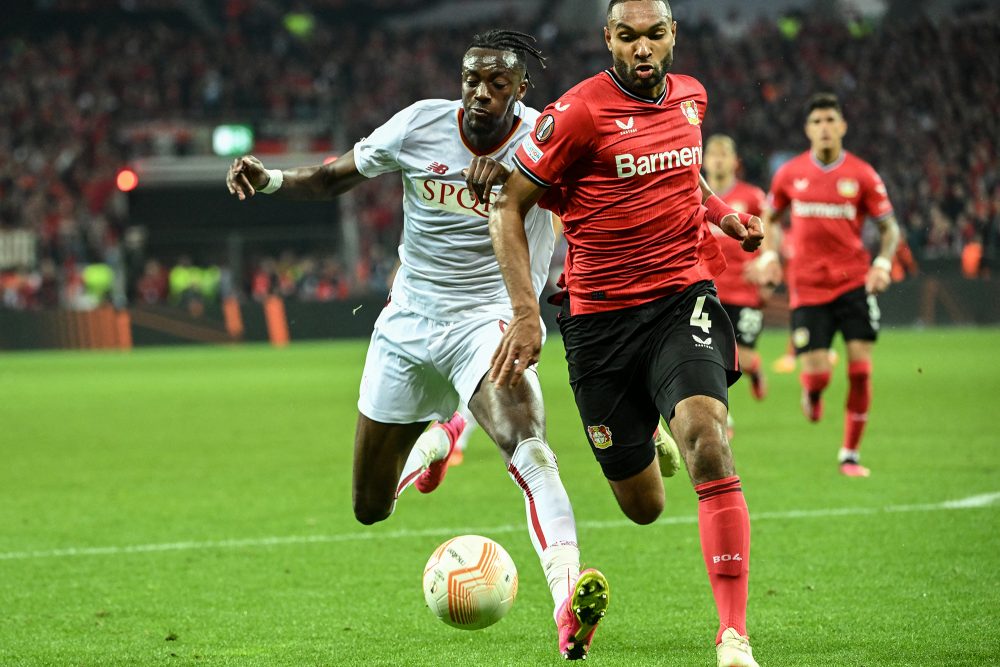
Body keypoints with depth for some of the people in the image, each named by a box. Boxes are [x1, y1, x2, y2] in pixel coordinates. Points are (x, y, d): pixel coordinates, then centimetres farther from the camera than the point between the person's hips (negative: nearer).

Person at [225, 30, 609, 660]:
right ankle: (438, 439, 49)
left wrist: (512, 164, -45)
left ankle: (569, 601, -50)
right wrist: (268, 178, -13)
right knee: (370, 509, 14)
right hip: (408, 324, 4)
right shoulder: (421, 124, -6)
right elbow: (333, 179, 5)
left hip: (488, 319, -4)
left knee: (526, 445, -35)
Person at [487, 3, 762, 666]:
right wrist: (525, 312, -14)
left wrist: (722, 212, 12)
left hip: (683, 299, 2)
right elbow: (509, 207, -5)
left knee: (707, 440, -27)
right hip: (600, 316, -2)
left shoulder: (690, 96, 7)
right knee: (642, 507, 8)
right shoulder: (578, 112, -10)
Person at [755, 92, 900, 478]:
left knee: (860, 367, -9)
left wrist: (883, 262, -14)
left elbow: (889, 228, 4)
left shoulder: (862, 175, -2)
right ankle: (812, 394, 33)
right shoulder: (790, 174, 2)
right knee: (817, 373, -8)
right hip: (807, 285, 0)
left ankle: (850, 454, 4)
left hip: (854, 283, 0)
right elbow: (771, 217, 19)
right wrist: (769, 254, 3)